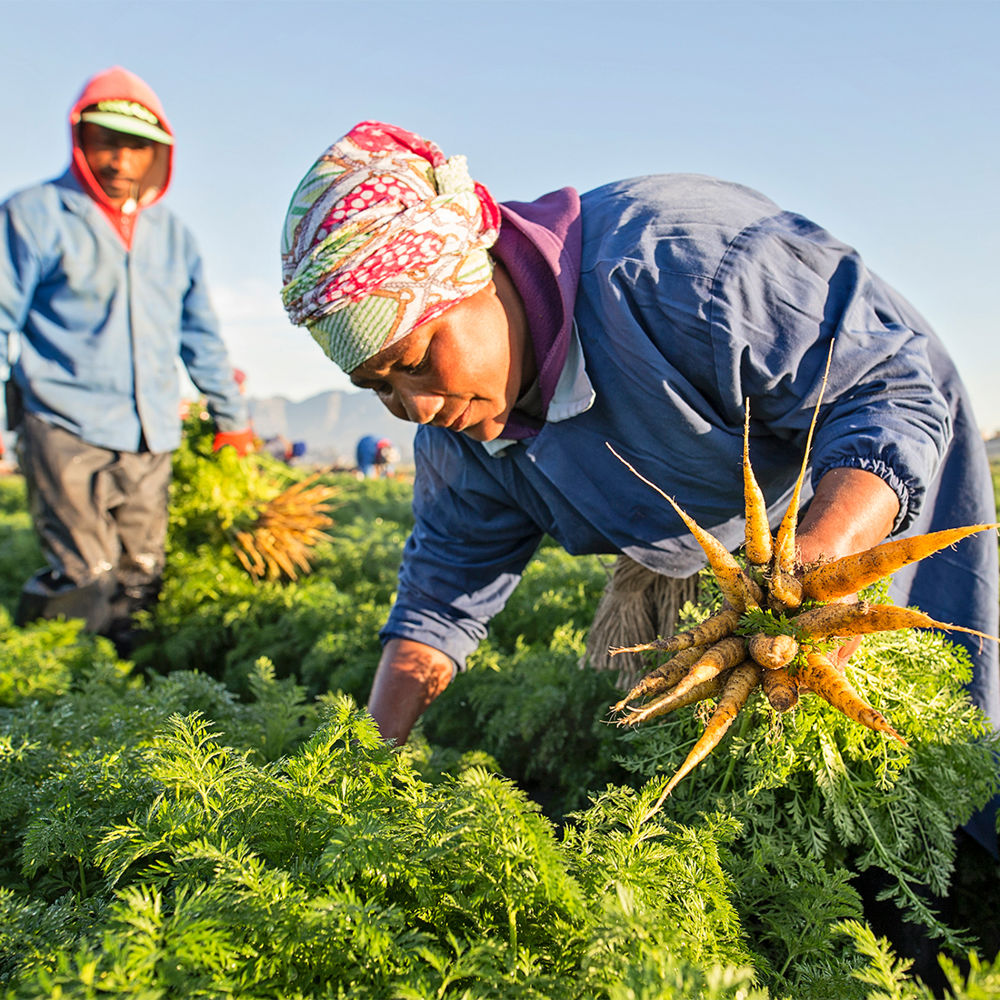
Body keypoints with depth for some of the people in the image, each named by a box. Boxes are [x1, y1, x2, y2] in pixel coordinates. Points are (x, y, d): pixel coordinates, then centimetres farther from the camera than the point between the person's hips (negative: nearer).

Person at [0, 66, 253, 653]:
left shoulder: (170, 232, 16)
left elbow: (200, 333, 24)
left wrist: (231, 414, 26)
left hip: (152, 438, 5)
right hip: (66, 428, -5)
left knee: (140, 581, 9)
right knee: (84, 581, -11)